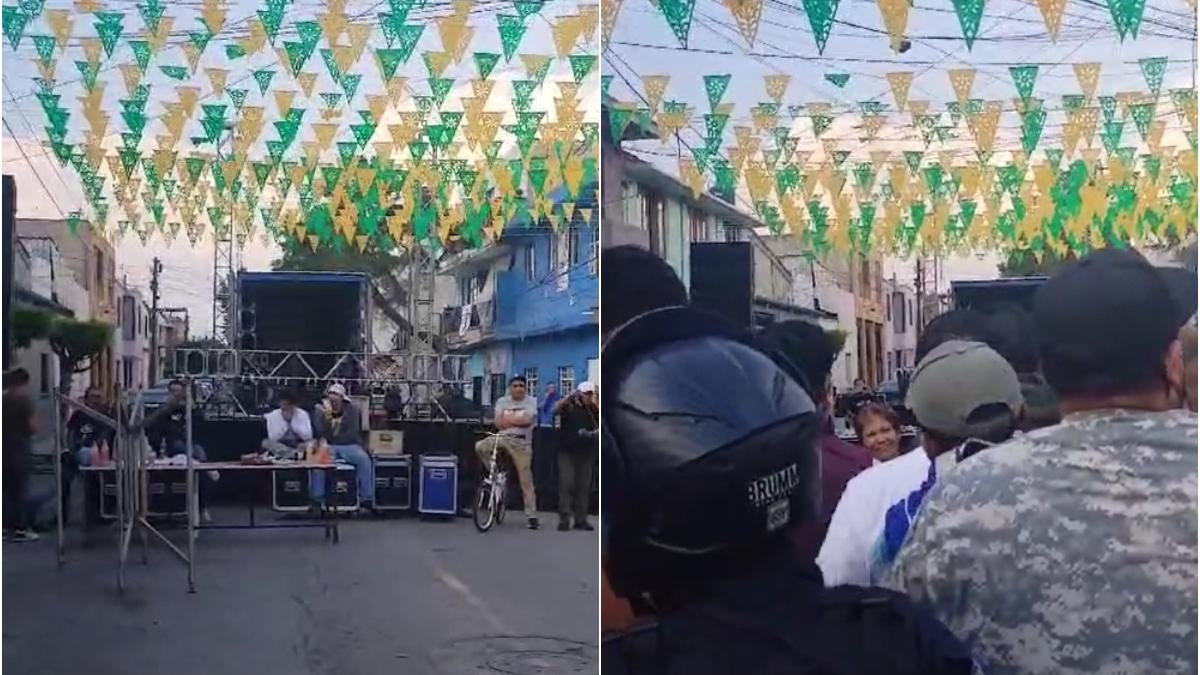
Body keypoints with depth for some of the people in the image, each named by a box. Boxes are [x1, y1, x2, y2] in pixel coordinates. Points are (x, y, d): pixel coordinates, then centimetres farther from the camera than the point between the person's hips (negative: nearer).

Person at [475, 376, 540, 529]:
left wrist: (508, 419, -7)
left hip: (521, 443, -3)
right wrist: (518, 420, -10)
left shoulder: (531, 401, 0)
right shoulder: (502, 401, 7)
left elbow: (527, 420, -16)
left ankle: (531, 516, 5)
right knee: (480, 446, -24)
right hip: (502, 438, 3)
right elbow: (498, 423, -3)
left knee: (526, 481, -1)